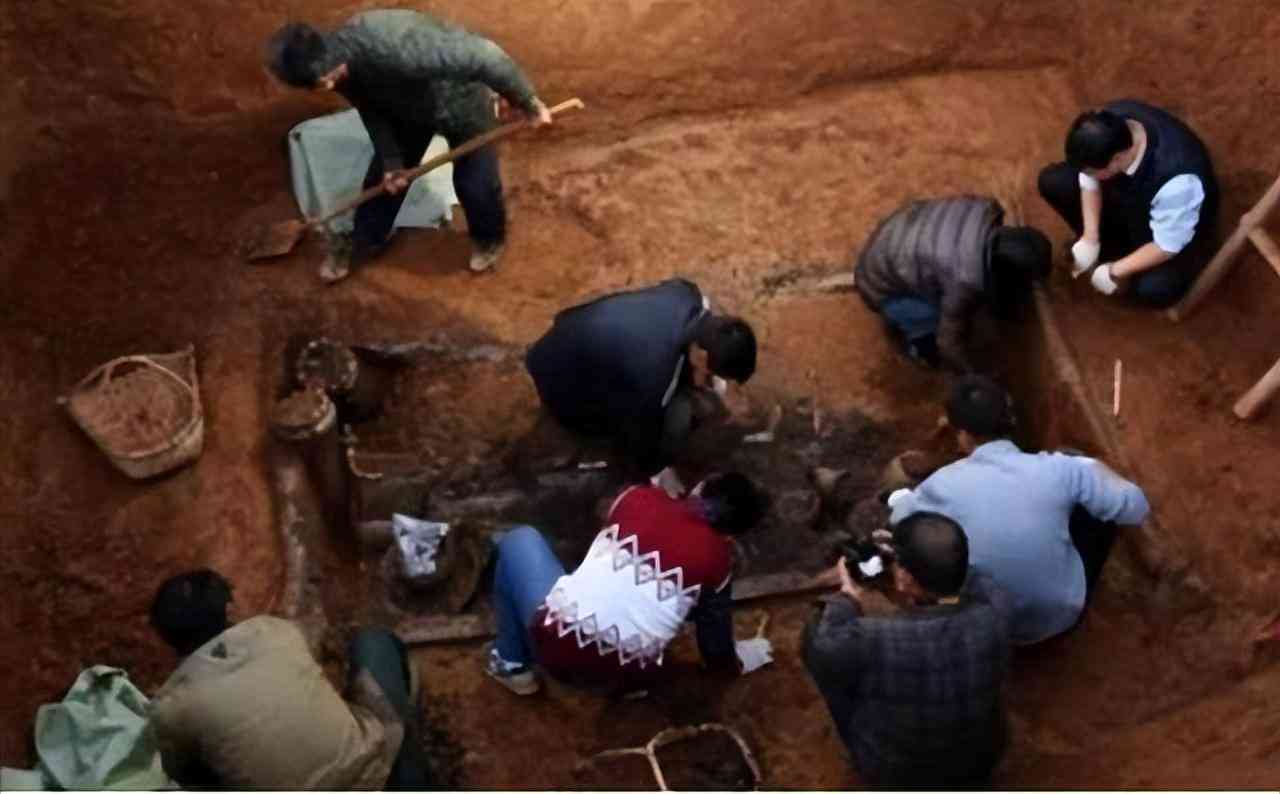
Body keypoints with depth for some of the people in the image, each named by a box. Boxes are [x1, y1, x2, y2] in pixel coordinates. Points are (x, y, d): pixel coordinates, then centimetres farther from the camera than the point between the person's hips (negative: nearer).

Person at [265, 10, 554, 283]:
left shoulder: (395, 48, -48)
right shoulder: (339, 64, -23)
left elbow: (482, 55, -42)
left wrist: (529, 103, -34)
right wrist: (391, 160, -4)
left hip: (460, 101, -6)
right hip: (407, 104, 6)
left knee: (474, 181, 4)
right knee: (382, 173, 14)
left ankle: (490, 237, 37)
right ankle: (365, 241, 38)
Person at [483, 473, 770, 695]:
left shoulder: (640, 499, 2)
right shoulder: (718, 559, 1)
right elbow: (715, 641, 12)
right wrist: (738, 660, 34)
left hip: (558, 645, -2)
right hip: (624, 679, 2)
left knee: (520, 540, 24)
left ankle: (511, 663, 28)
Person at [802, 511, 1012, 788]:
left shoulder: (872, 641, -38)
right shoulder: (994, 612, -29)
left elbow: (816, 645, -14)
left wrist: (848, 594, -2)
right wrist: (904, 554, -2)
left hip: (891, 774, -3)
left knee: (826, 653, 11)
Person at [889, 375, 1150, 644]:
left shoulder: (945, 484, -19)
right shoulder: (1059, 469, -21)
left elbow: (899, 523, 2)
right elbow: (1136, 508, -6)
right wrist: (1093, 470, 11)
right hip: (1061, 614, 0)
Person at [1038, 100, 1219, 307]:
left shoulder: (1175, 180, -46)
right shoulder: (1108, 123, -32)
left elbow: (1167, 247, -29)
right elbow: (1089, 180, -12)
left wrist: (1115, 271, -20)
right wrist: (1090, 237, -14)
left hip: (1173, 227, -5)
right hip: (1128, 189, 5)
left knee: (1153, 289, -29)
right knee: (1051, 181, -10)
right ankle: (1106, 244, 7)